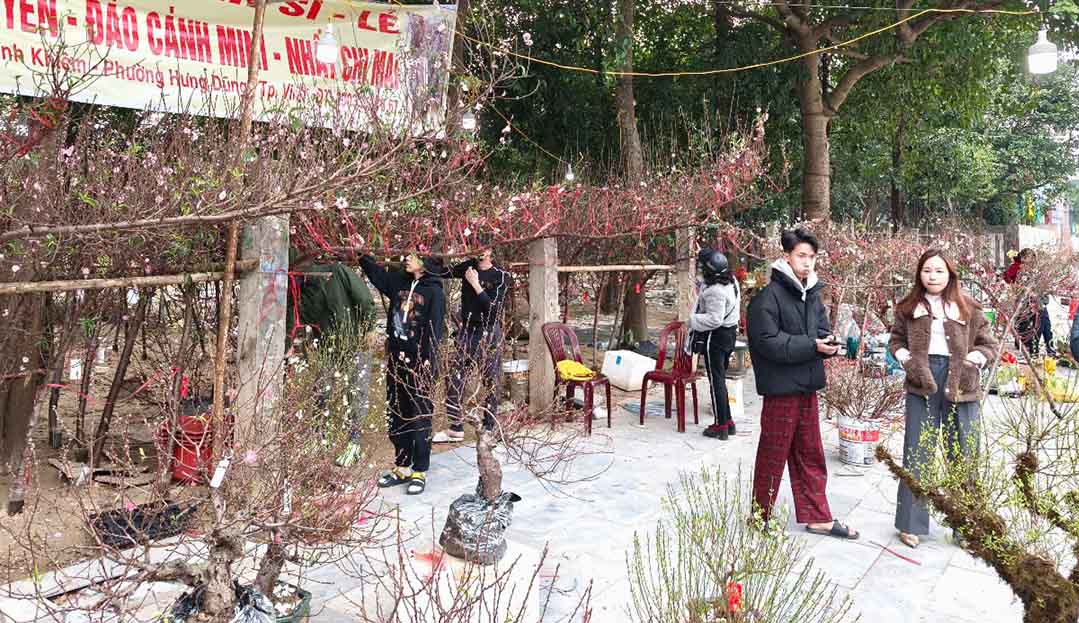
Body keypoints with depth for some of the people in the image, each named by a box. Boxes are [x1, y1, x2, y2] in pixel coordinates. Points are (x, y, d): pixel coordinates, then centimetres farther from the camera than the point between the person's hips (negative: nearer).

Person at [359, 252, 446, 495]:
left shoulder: (434, 291, -8)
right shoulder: (399, 283, 9)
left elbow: (434, 329, -12)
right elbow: (374, 270, 19)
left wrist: (428, 361, -18)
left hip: (419, 364, -6)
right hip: (396, 360, 6)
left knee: (419, 418, 1)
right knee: (396, 415, 12)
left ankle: (419, 472, 10)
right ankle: (402, 467, 23)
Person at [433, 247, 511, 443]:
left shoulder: (501, 276, -8)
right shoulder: (469, 266, 6)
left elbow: (494, 309, -16)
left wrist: (476, 284, -16)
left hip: (489, 334, -4)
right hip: (467, 331, 4)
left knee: (490, 383, 5)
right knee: (454, 381, 0)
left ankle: (489, 428, 18)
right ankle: (456, 428, 10)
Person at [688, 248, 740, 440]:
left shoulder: (714, 290, -24)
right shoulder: (730, 281, 6)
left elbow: (714, 319, -27)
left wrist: (692, 319, -14)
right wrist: (702, 287, 11)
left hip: (715, 337, -10)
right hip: (729, 332, 10)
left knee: (716, 381, -1)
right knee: (720, 379, 17)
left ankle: (721, 426, 6)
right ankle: (727, 421, 23)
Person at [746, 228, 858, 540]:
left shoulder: (812, 294, 11)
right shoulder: (769, 296, -15)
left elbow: (820, 329, 16)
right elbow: (768, 342, -20)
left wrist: (827, 341, -8)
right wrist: (812, 346, -22)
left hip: (807, 385, 8)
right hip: (781, 388, -8)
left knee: (810, 455, 16)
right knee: (772, 456, 4)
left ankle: (816, 517, 28)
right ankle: (760, 517, 19)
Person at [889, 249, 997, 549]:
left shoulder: (969, 308, 4)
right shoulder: (908, 308, 6)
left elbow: (989, 344, 9)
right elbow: (896, 340, 16)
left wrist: (974, 358, -10)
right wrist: (904, 356, -4)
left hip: (960, 385, 0)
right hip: (922, 382, 0)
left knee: (963, 456, 8)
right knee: (916, 454, 2)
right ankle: (910, 524, 11)